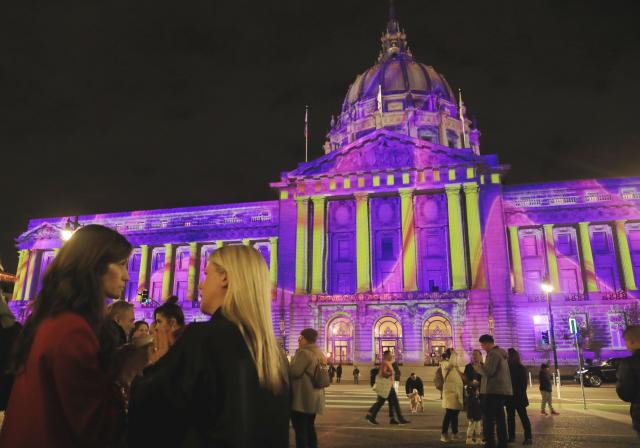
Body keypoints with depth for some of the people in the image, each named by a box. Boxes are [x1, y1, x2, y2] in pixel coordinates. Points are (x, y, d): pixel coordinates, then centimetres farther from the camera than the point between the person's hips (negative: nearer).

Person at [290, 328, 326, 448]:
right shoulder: (319, 353, 13)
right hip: (313, 397, 9)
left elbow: (294, 372, -20)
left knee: (300, 429, -3)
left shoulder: (304, 353, -16)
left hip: (302, 397, -9)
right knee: (310, 427, 16)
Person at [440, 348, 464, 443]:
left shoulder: (455, 366, 22)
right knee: (449, 413, -10)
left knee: (455, 413, 11)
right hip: (450, 392, -8)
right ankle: (444, 434, -7)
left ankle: (454, 433, 19)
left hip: (457, 392, 8)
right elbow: (451, 364, -28)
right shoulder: (444, 363, -5)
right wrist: (453, 354, -16)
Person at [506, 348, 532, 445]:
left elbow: (524, 383, -8)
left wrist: (520, 395, -16)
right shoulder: (507, 367, 8)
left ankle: (528, 438, -2)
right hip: (510, 397, 5)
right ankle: (511, 437, 14)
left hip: (518, 397, -5)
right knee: (510, 417, 8)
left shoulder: (521, 368, -4)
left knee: (523, 417, -3)